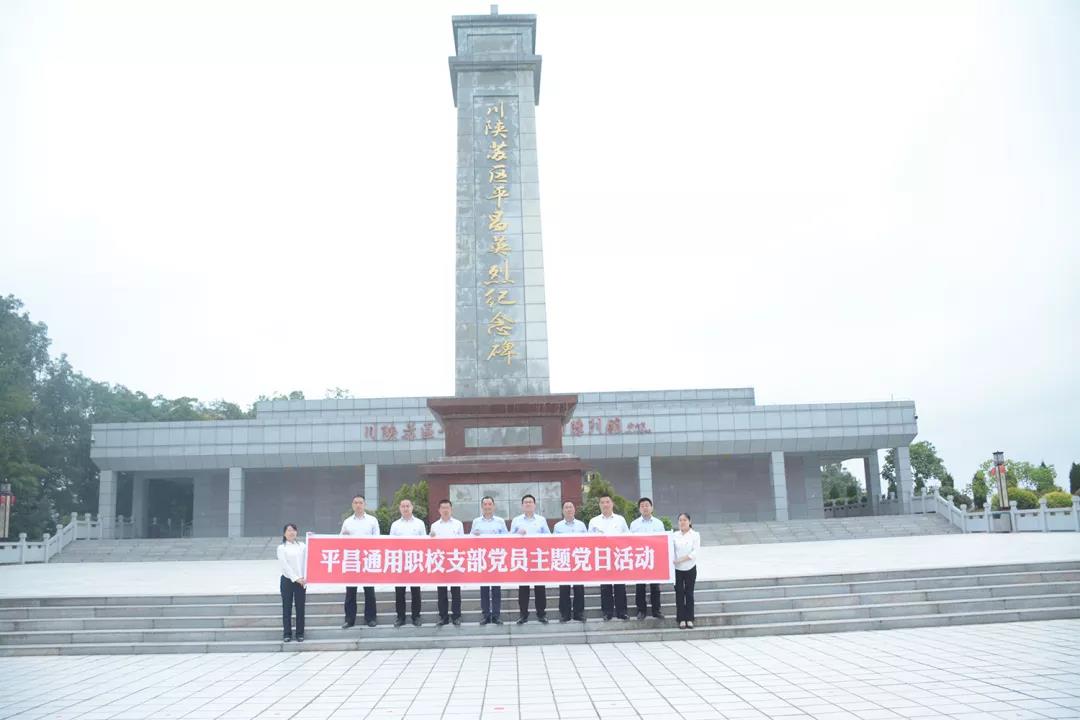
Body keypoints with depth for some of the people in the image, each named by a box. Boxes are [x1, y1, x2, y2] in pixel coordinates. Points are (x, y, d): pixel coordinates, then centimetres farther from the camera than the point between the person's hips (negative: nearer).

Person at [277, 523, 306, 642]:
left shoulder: (302, 546, 8)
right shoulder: (281, 548, -1)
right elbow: (285, 565, -9)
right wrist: (296, 578, -15)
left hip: (301, 580, 2)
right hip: (287, 580, -2)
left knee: (300, 608, 4)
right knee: (287, 608, 3)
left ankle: (300, 634, 11)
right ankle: (287, 634, 11)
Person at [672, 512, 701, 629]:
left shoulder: (695, 535, -1)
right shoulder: (674, 535, 4)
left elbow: (695, 552, -11)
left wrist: (681, 559, -19)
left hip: (690, 568, -1)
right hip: (677, 569, 1)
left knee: (689, 593, 4)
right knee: (679, 593, 3)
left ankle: (689, 619, 12)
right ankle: (681, 619, 10)